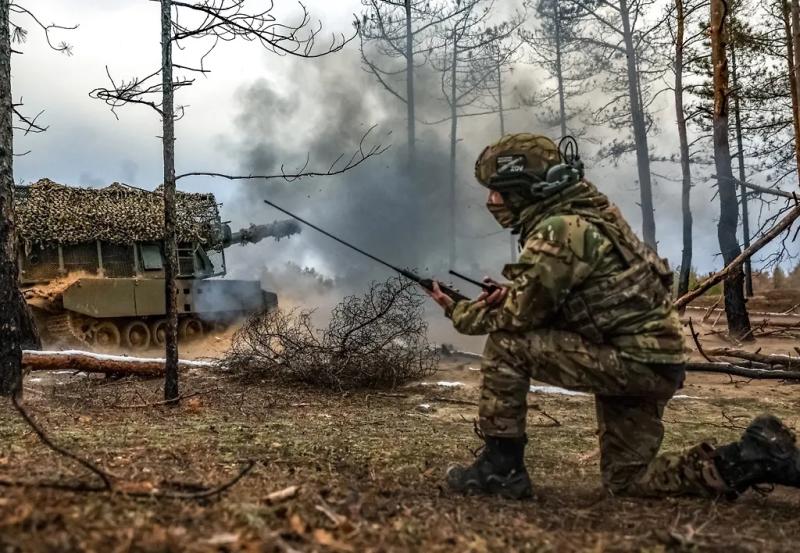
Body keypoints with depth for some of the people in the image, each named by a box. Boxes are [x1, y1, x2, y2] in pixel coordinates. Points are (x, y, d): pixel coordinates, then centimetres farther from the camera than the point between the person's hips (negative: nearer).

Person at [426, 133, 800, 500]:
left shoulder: (560, 230, -20)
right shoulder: (576, 217, 11)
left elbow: (517, 317, -16)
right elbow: (546, 303, 19)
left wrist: (458, 313, 0)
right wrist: (512, 294, 0)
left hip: (634, 362, -10)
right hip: (644, 362, 10)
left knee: (505, 344, -13)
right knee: (626, 480, 19)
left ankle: (501, 467, -4)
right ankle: (759, 455, 15)